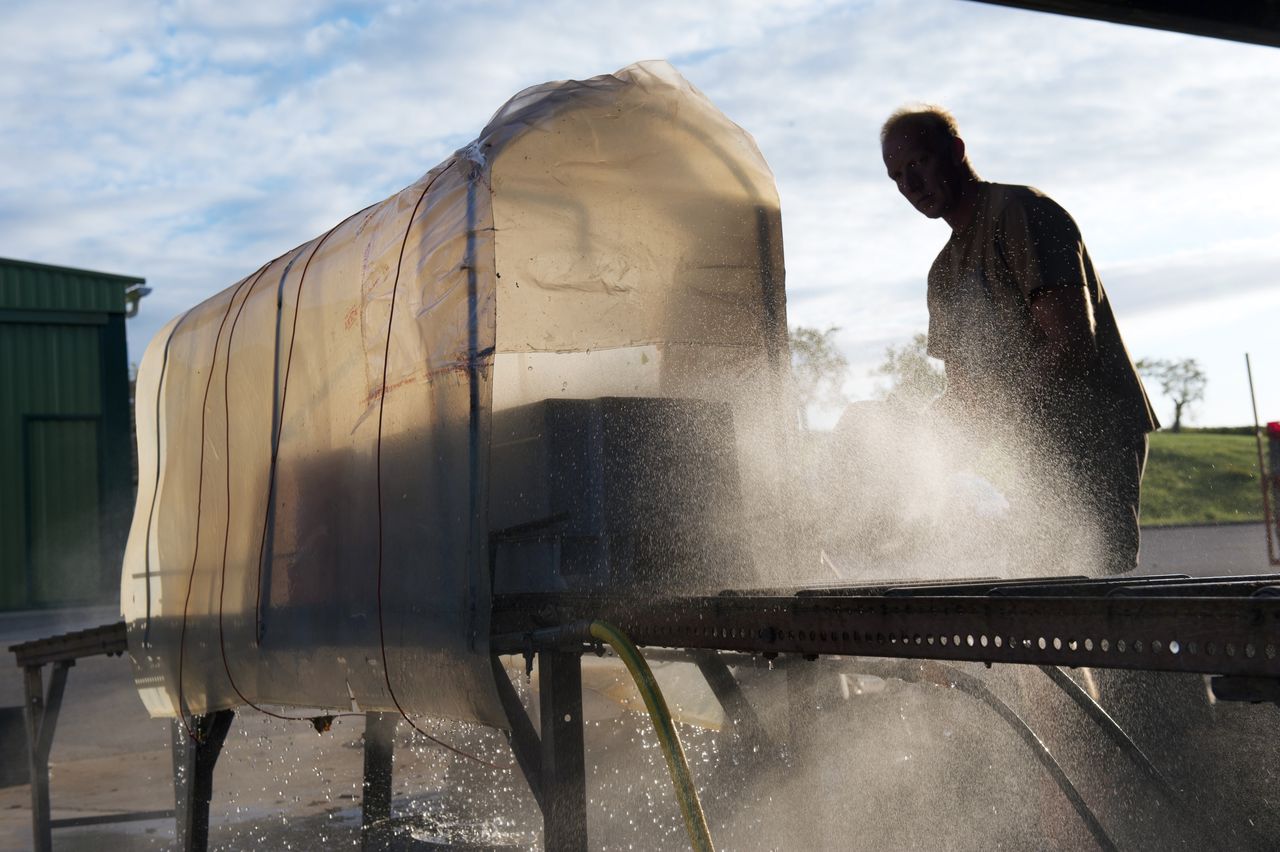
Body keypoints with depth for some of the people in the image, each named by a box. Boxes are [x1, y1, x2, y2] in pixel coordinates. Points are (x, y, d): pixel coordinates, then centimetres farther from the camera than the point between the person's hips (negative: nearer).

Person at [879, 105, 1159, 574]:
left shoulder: (1022, 213, -9)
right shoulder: (943, 272, 18)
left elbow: (1071, 346, -18)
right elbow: (961, 388, 17)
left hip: (1094, 436, -8)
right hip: (1033, 451, 8)